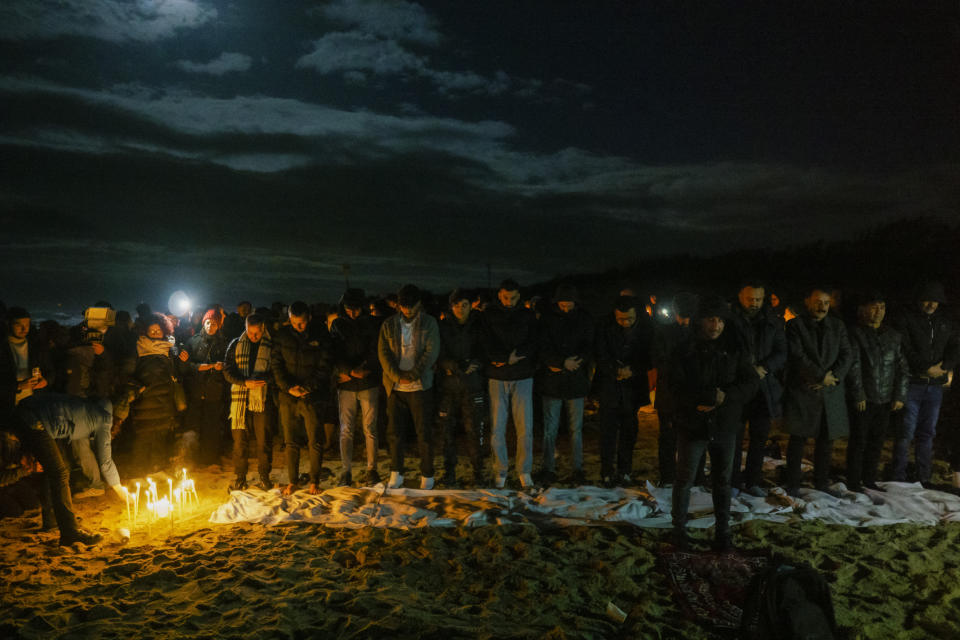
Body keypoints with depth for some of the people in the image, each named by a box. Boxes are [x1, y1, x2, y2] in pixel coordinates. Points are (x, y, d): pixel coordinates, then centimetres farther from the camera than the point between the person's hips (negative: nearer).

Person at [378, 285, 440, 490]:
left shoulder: (429, 323, 1)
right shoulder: (389, 324, 6)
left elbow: (432, 352, -6)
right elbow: (383, 353, 0)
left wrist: (412, 375, -13)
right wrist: (397, 376, -13)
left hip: (421, 386, -2)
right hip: (395, 387, 2)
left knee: (424, 433, 3)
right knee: (395, 432, 6)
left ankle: (427, 476, 14)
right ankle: (396, 475, 18)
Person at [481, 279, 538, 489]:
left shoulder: (527, 315, 7)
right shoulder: (489, 315, 2)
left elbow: (533, 343, -2)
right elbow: (486, 345, -7)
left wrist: (507, 358, -12)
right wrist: (511, 357, -14)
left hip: (522, 377, 1)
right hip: (497, 378, -1)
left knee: (525, 428, 0)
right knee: (497, 428, 2)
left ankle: (525, 471, 14)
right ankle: (501, 471, 16)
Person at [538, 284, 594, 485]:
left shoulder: (584, 319, 4)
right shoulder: (547, 319, -1)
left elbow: (589, 348, 1)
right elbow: (543, 350, -8)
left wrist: (573, 362, -17)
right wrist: (562, 362, -23)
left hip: (576, 382, 1)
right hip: (552, 383, -1)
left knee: (576, 429, 8)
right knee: (550, 428, 4)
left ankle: (577, 469, 19)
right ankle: (548, 469, 15)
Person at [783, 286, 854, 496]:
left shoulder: (837, 325, 13)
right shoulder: (795, 325, -1)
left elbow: (847, 355, 6)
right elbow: (798, 356, -11)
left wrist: (833, 376, -9)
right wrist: (821, 376, -12)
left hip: (831, 392, 4)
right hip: (802, 391, -4)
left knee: (826, 440, 9)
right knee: (798, 440, 1)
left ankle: (821, 484, 21)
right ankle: (792, 485, 9)